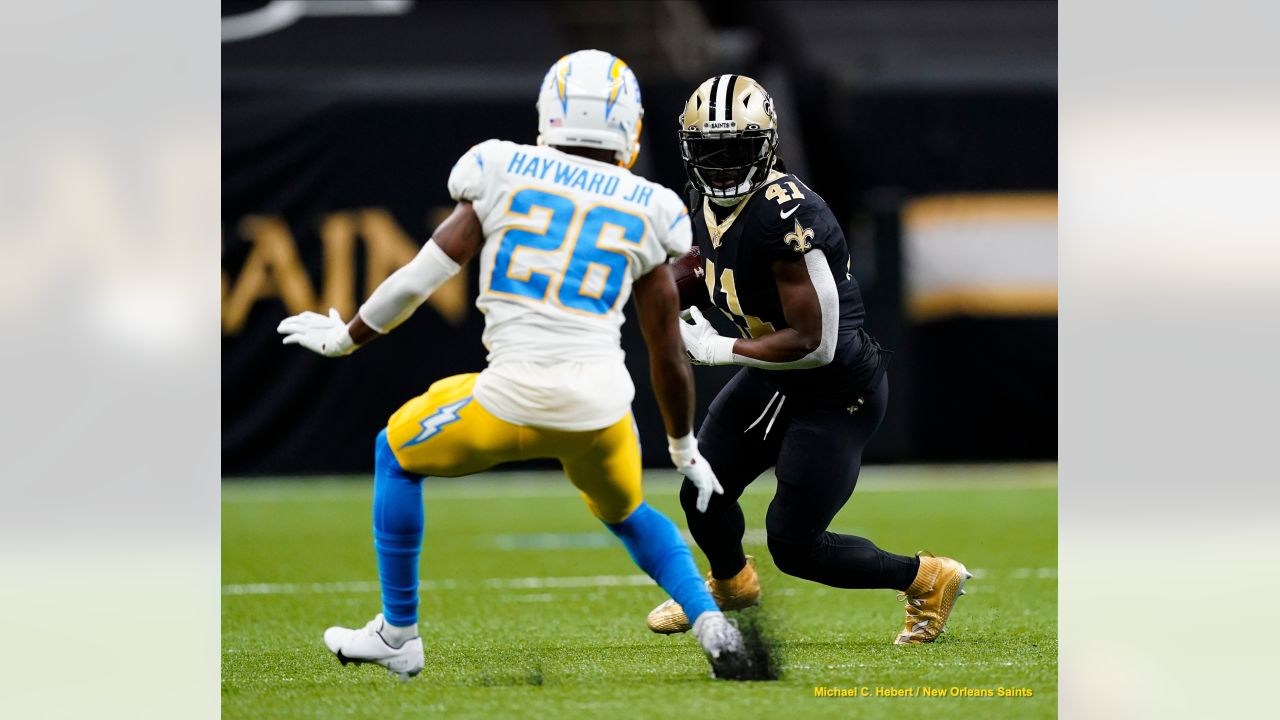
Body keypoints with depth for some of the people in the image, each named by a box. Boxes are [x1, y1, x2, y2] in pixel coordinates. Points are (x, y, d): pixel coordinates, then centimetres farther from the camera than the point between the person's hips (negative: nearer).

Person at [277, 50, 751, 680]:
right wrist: (685, 449, 28)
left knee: (397, 453, 26)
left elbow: (424, 274, 2)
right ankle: (712, 625, 11)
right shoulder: (643, 213, 9)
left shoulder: (505, 177, 3)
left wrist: (346, 337, 19)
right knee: (626, 513, 33)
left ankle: (398, 634, 27)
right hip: (602, 408, 3)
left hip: (516, 399, -2)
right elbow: (668, 356, 13)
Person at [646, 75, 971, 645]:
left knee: (794, 547, -6)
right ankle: (730, 583, 47)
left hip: (838, 390, -8)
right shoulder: (707, 202, -3)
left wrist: (715, 350, -21)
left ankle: (928, 580, 16)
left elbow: (813, 344, -30)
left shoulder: (786, 217, -32)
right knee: (702, 496, 14)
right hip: (774, 377, 8)